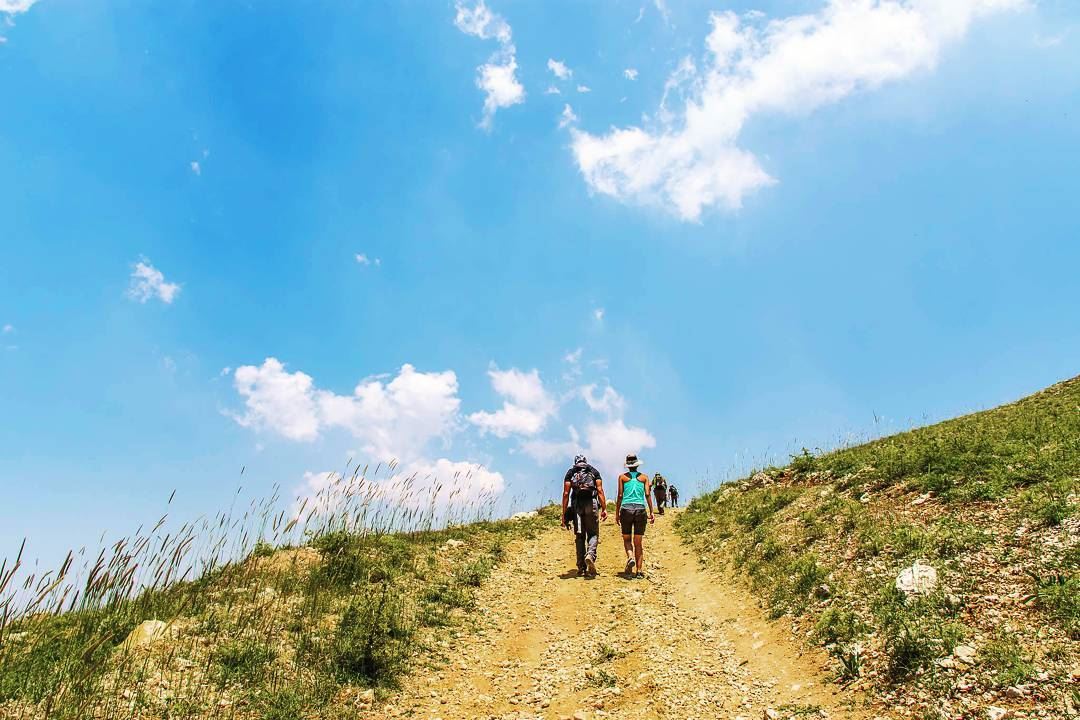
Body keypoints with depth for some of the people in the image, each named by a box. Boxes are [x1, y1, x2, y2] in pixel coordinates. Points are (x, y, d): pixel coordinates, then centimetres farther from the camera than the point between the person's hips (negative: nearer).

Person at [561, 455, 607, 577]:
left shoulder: (570, 472, 14)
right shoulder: (594, 471, 15)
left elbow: (566, 493, 5)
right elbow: (600, 490, 2)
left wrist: (564, 514, 4)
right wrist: (604, 509, -1)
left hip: (576, 504, 1)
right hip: (591, 502, -1)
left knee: (579, 536, 9)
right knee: (593, 534, 8)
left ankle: (581, 568, 9)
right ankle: (590, 555, -21)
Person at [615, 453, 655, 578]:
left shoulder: (622, 477, 7)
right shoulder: (644, 477, 10)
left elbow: (620, 496, 3)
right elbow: (647, 494, 1)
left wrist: (617, 514, 6)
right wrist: (651, 512, 1)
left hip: (626, 509, -1)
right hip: (640, 509, 1)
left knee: (627, 539, 11)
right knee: (638, 542, 7)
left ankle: (630, 557, -17)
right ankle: (639, 570, 1)